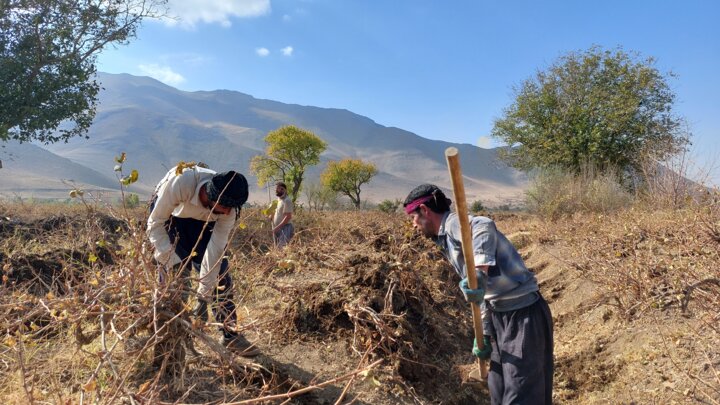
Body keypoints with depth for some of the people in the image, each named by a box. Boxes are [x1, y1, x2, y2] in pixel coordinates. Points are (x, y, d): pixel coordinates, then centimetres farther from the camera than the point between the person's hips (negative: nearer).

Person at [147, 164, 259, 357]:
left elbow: (215, 251, -26)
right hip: (168, 216, -2)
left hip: (201, 221, 2)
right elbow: (155, 224, -29)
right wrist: (173, 262, -37)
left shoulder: (228, 207, -30)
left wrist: (203, 297, -26)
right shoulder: (180, 182, -41)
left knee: (220, 274, -5)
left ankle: (230, 333, 7)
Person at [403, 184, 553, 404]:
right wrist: (484, 334, 15)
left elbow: (484, 227, -41)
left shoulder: (454, 223, -14)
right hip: (500, 316, 10)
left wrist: (479, 273, -51)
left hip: (524, 315, -10)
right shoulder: (447, 239, 14)